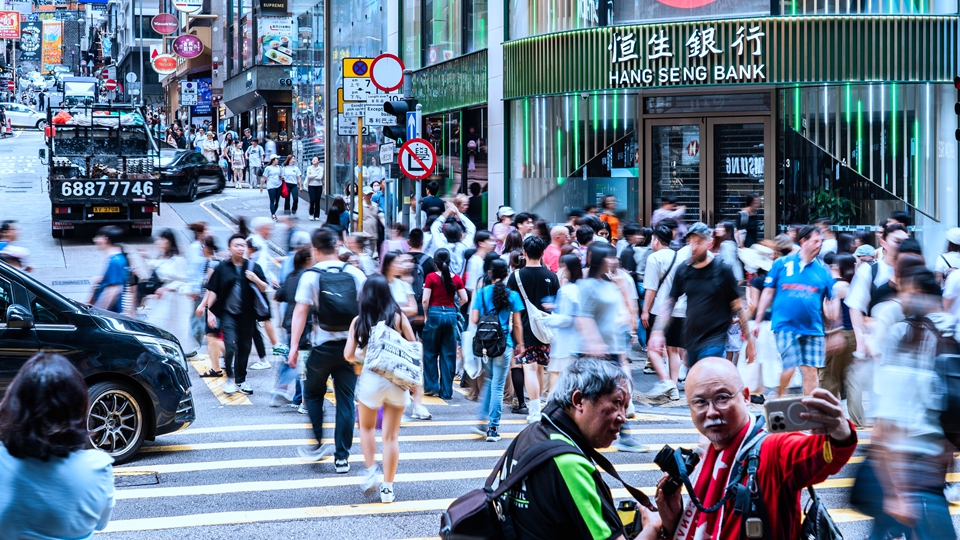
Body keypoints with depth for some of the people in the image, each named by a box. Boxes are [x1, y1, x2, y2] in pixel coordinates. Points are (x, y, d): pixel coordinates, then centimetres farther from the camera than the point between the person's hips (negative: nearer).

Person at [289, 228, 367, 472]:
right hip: (350, 346, 2)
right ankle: (342, 457, 5)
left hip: (323, 347, -2)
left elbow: (300, 311, -11)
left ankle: (317, 444, 15)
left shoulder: (310, 276, -6)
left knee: (313, 393, 20)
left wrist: (294, 346, -10)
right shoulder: (355, 273, 1)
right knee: (346, 400, 7)